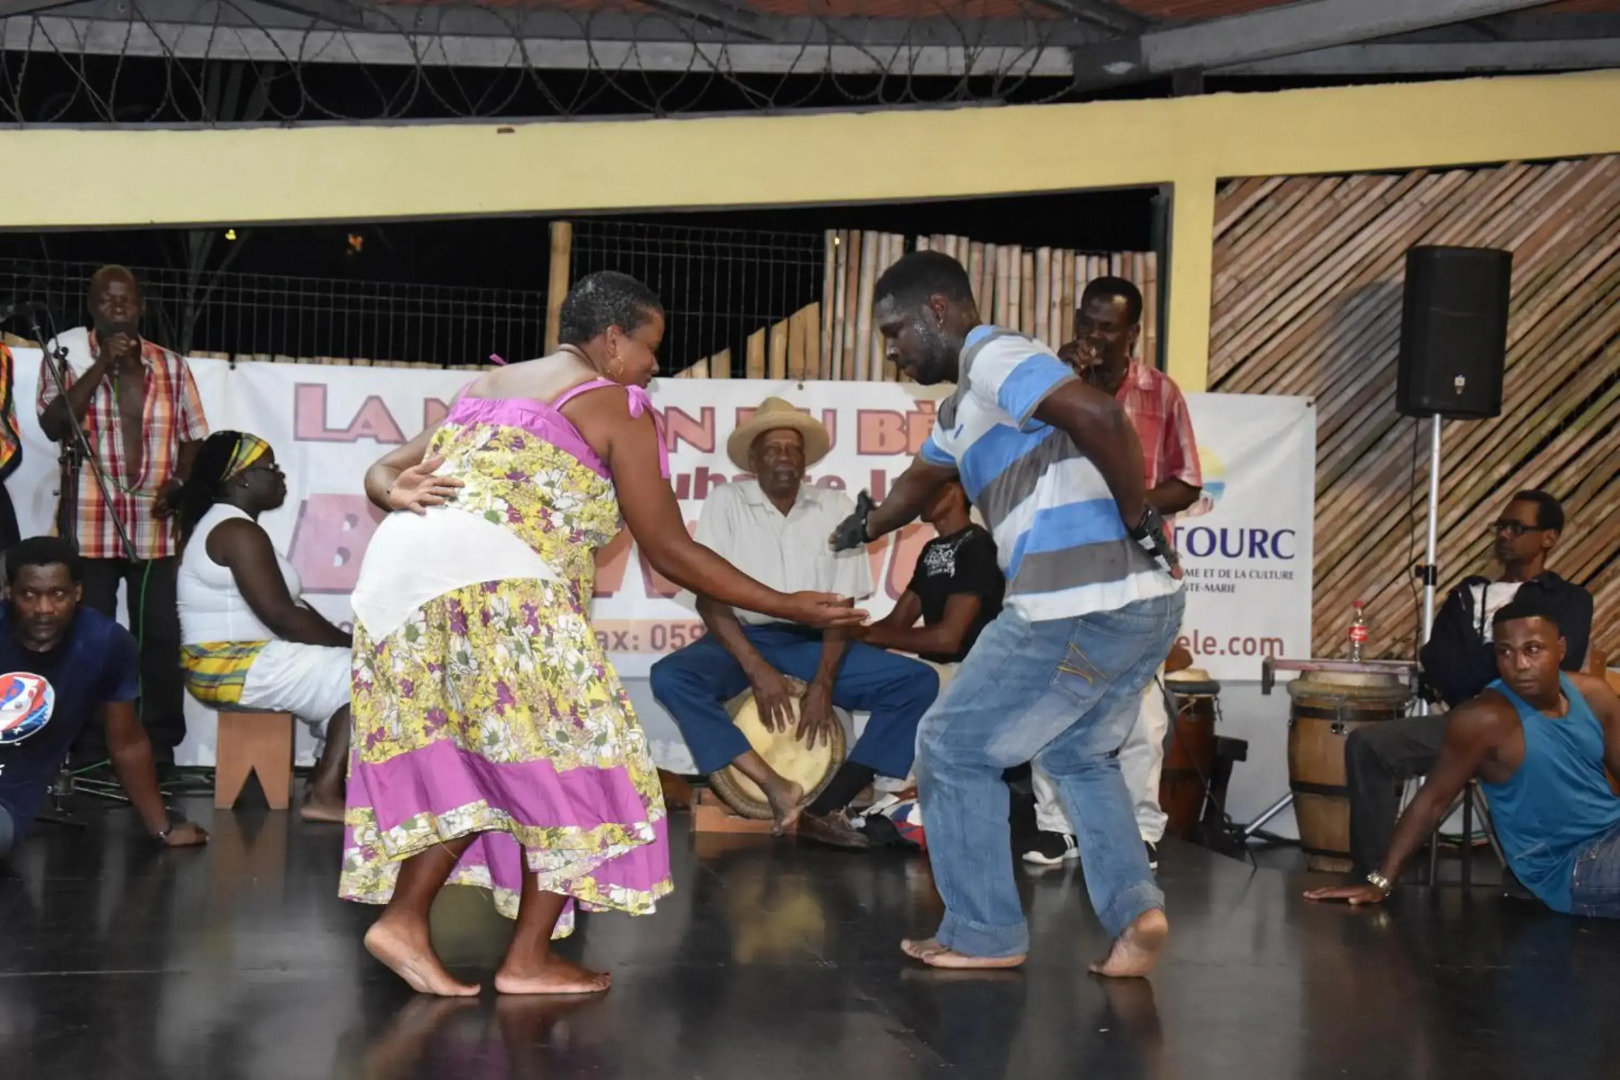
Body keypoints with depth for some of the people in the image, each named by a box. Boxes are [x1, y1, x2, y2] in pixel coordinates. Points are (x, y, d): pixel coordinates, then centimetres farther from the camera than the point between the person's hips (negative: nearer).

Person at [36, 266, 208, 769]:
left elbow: (193, 436, 12)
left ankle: (160, 752, 9)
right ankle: (88, 757, 6)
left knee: (162, 637, 1)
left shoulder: (171, 365, 11)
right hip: (89, 524, -2)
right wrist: (102, 365, -13)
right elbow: (54, 426, -9)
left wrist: (180, 483, -7)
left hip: (158, 525, 2)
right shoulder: (68, 353, 3)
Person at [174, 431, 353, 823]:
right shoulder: (239, 533, -16)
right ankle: (324, 795, -15)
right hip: (236, 666, -11)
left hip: (231, 664, 11)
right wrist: (349, 642, -11)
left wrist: (342, 640, 6)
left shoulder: (226, 527, 18)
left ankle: (324, 782, 7)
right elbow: (281, 617, -22)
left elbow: (291, 605, 17)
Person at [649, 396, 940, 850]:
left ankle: (826, 807, -24)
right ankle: (776, 787, -35)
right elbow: (709, 597, -9)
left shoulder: (836, 508, 2)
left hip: (813, 644, 2)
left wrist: (823, 682, -15)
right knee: (670, 677, -32)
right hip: (742, 640, -2)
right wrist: (756, 669, -21)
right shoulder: (725, 502, -2)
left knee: (918, 681, -17)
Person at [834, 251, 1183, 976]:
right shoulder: (963, 406, 25)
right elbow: (922, 481, 46)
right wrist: (864, 528, 61)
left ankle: (984, 935, 14)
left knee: (954, 749, 7)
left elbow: (1097, 415, -23)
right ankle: (1134, 910, 10)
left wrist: (1140, 521, -16)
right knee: (1078, 753, 29)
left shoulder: (993, 358, -6)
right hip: (1145, 603, 10)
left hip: (1079, 608, -10)